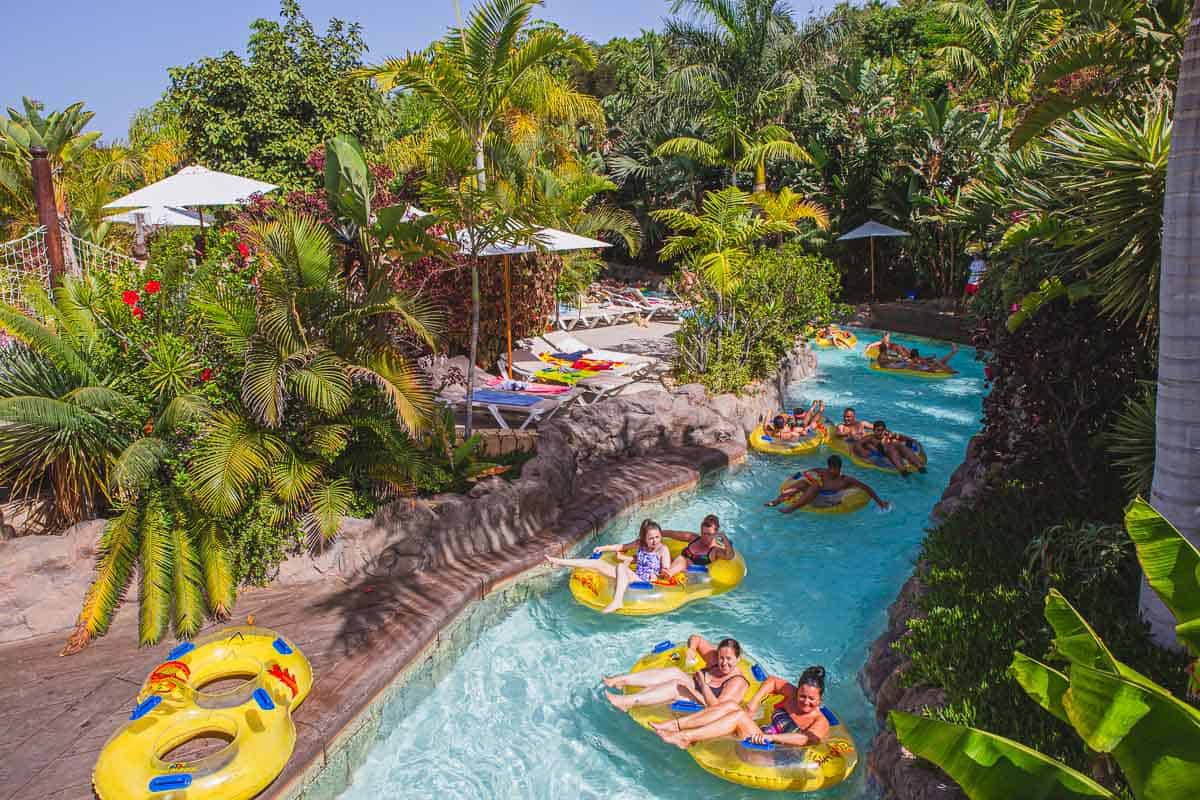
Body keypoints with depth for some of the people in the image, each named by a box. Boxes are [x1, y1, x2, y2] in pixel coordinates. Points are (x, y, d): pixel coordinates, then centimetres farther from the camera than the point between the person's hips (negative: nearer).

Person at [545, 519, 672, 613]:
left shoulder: (663, 549, -7)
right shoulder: (639, 544, 8)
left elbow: (666, 573, -11)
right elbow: (621, 547, 22)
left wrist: (657, 577, -30)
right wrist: (603, 548, 16)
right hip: (634, 579, 6)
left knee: (621, 566, -34)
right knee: (599, 564, -1)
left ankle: (617, 601, -52)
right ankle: (558, 562, 1)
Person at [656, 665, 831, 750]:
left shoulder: (820, 722, -8)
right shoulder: (793, 695, 9)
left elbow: (807, 739, -28)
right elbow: (772, 681, 19)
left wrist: (770, 736, -37)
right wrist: (753, 704, 6)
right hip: (760, 737, 7)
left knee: (739, 716, -28)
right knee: (731, 706, -17)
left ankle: (685, 738, -32)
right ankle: (676, 725, -22)